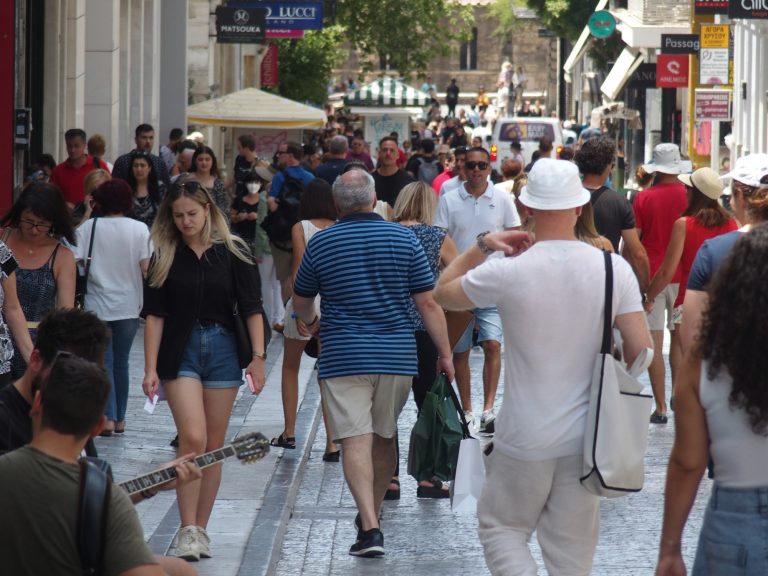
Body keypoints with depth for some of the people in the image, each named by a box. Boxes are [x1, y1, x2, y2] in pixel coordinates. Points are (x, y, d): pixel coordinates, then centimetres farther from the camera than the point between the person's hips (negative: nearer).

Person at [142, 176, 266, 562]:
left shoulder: (232, 253, 0)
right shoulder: (165, 256, 1)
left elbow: (251, 309, 1)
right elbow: (154, 314, -1)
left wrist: (258, 357, -8)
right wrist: (150, 368, -8)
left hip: (223, 349, 1)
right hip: (180, 352, -1)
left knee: (213, 445, 6)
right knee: (193, 439, -16)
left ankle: (201, 530, 14)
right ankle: (188, 531, -13)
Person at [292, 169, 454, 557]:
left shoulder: (320, 243, -2)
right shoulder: (403, 239, -1)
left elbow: (301, 300, 13)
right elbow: (427, 303, -2)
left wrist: (311, 323, 35)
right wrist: (445, 354, 5)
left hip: (343, 357, -2)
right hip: (397, 355, 2)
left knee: (356, 441, -7)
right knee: (384, 437, 18)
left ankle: (370, 526, -20)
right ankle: (373, 514, 32)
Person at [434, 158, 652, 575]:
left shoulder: (506, 273, -14)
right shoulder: (614, 270, -7)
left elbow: (442, 294, 3)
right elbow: (640, 351, -5)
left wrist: (482, 246, 9)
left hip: (524, 442, -3)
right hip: (585, 440, 3)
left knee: (501, 527, 15)